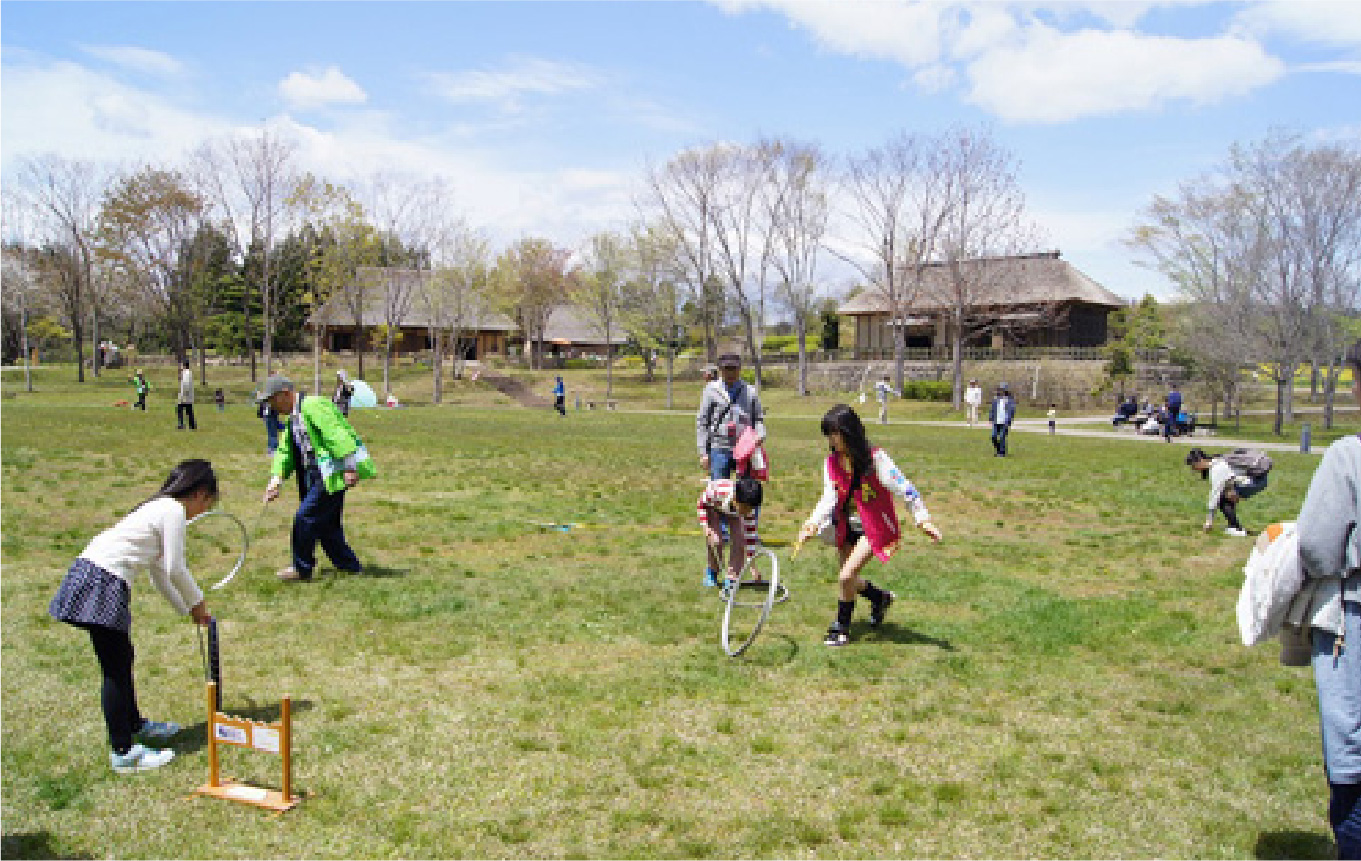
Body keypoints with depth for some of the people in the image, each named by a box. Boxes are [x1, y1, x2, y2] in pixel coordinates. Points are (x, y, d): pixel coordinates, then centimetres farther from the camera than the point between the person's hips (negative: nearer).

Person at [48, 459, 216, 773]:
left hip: (92, 576, 10)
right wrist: (197, 602, 3)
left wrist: (189, 610, 27)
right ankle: (123, 753, 3)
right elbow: (175, 570, -13)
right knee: (116, 670, -4)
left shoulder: (161, 508, 20)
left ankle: (134, 724, 41)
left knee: (122, 659, 23)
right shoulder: (174, 511, -9)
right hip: (103, 584, -10)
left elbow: (159, 572, 25)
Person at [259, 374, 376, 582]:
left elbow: (336, 434, -21)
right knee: (326, 526, 12)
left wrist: (349, 467, -27)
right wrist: (277, 478, 5)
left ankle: (302, 568, 7)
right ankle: (351, 567, 21)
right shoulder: (293, 420, 20)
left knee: (304, 518, -8)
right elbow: (285, 452, 20)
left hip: (333, 476, -10)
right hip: (316, 479, 10)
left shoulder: (313, 406, -13)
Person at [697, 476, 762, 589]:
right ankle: (712, 572, 7)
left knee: (739, 542, -15)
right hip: (712, 505, -2)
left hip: (733, 512, 2)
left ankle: (732, 578, -1)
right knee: (716, 541, -18)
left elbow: (750, 535, -26)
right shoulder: (720, 492, -44)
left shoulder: (749, 508, -34)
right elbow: (701, 504, -26)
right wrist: (707, 530, -34)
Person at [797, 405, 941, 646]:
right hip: (849, 527, 6)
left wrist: (923, 519, -19)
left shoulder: (875, 459, -21)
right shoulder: (832, 463, -5)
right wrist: (814, 522, -24)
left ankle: (841, 627, 6)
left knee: (846, 576, -16)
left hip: (875, 528, -6)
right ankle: (881, 598, 48)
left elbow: (904, 488, -18)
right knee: (849, 579, 17)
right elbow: (829, 498, -8)